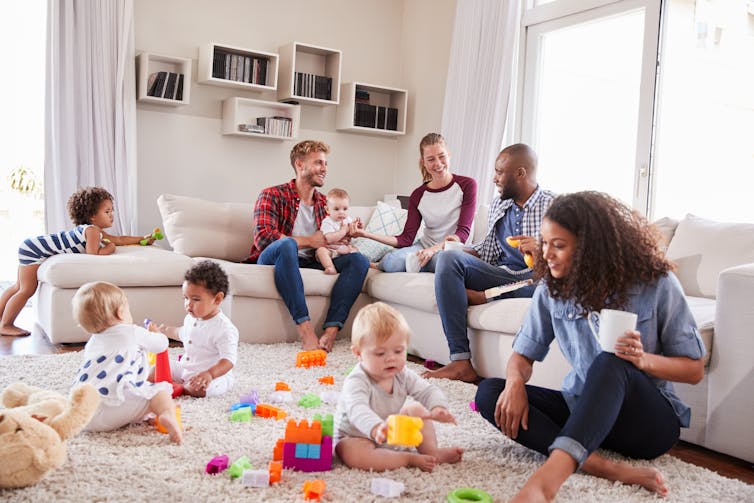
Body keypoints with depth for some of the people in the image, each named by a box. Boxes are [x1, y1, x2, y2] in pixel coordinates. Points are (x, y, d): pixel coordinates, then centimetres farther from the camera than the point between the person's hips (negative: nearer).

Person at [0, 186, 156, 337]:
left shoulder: (97, 232, 9)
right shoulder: (92, 230, -22)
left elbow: (119, 239, 15)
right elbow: (93, 254, -30)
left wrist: (142, 238, 15)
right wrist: (109, 248, -14)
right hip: (33, 249, -10)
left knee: (19, 287, 17)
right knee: (27, 290, -6)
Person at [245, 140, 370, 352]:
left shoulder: (323, 203, 19)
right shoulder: (273, 195, -1)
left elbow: (324, 243, 18)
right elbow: (263, 238, -16)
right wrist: (309, 241, -11)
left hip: (311, 264, 6)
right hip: (274, 261, -5)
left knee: (359, 260, -16)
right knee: (286, 244, -39)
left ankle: (331, 331, -33)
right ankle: (305, 329, -44)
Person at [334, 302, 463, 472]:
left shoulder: (402, 375, -9)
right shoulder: (356, 382, -31)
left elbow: (428, 391, -6)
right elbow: (357, 411, -48)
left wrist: (438, 408, -31)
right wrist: (376, 428, -69)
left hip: (391, 433, 7)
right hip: (354, 437, -6)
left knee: (417, 409, -1)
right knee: (354, 455, -37)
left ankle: (432, 451, -5)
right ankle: (410, 459, -29)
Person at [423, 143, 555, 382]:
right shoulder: (498, 205, 20)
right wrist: (461, 249, 4)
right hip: (501, 274, 5)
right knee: (448, 258, -21)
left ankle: (484, 297, -18)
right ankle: (460, 362, -29)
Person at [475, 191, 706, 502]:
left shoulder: (656, 283, -11)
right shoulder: (552, 288, -2)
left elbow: (695, 370, -6)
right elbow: (522, 354, 3)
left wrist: (643, 360, -27)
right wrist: (515, 382, -21)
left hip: (650, 420, -4)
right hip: (583, 409, 5)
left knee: (610, 364, -38)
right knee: (489, 392, -19)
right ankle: (605, 467, -34)